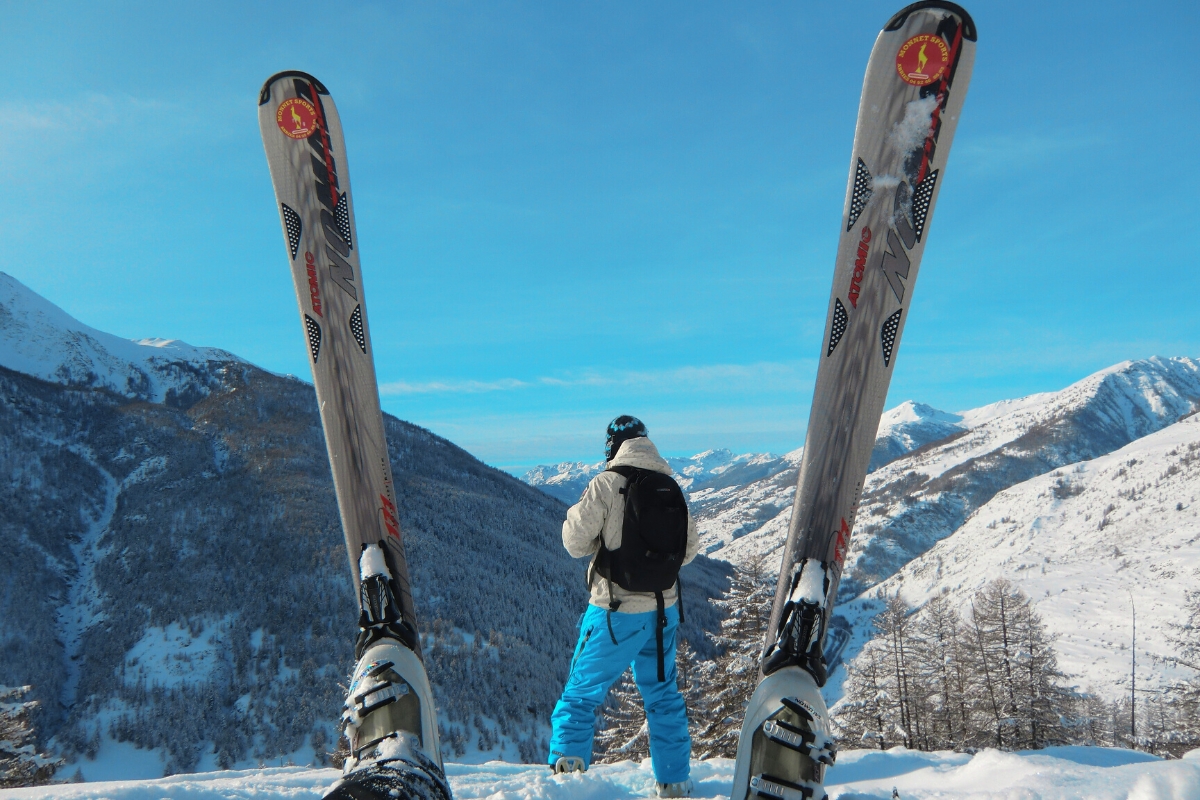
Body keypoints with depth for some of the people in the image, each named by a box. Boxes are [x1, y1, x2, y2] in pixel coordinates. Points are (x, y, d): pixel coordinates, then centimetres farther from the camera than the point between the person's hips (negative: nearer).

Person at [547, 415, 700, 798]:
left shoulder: (606, 484, -14)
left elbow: (576, 543, -11)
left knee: (582, 689, 10)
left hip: (617, 612, -5)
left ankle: (567, 764, 5)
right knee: (662, 694, 19)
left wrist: (575, 514, 8)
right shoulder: (672, 488, 2)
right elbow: (689, 549, 8)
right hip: (664, 609, 5)